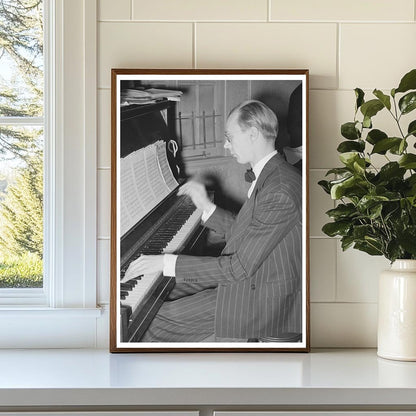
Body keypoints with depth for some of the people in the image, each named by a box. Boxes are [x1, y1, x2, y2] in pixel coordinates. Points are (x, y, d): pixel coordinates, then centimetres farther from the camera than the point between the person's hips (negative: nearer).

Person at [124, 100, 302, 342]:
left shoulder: (279, 192, -28)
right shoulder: (269, 174, 5)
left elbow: (240, 267, -28)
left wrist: (167, 263, -26)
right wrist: (206, 206, 7)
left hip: (263, 300, -10)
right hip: (253, 277, 10)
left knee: (159, 320, -7)